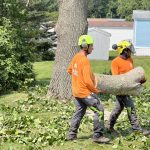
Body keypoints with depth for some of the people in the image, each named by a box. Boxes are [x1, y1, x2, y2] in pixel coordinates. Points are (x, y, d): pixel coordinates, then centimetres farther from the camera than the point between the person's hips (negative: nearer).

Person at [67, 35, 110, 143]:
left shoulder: (76, 57, 6)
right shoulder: (85, 61, -21)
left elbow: (70, 70, 22)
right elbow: (87, 81, -23)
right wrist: (96, 90, -9)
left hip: (76, 91, 9)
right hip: (85, 92, -9)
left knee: (80, 111, 19)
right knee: (99, 110, -4)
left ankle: (72, 134, 23)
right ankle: (97, 136, -1)